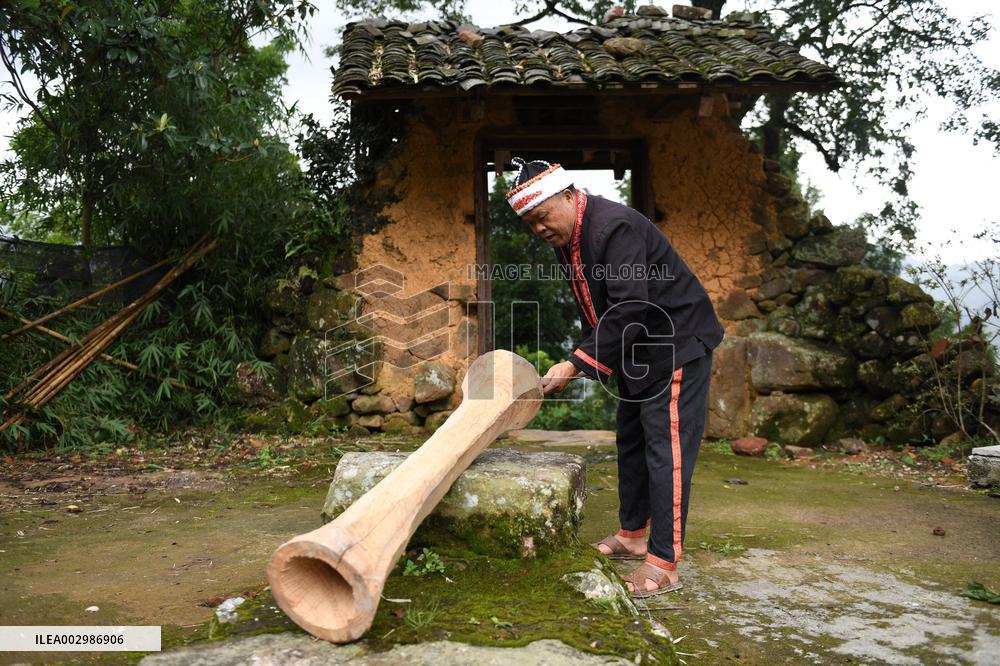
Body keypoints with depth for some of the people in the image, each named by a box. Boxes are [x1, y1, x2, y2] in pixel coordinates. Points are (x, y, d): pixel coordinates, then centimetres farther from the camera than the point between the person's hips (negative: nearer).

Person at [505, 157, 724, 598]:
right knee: (630, 442, 16)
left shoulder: (615, 227, -27)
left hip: (677, 343, -10)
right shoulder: (564, 239, 3)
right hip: (634, 349, 10)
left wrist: (575, 365, -30)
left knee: (666, 450, -8)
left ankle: (664, 565, -1)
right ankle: (632, 537, 30)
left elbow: (629, 310, -32)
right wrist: (584, 361, 2)